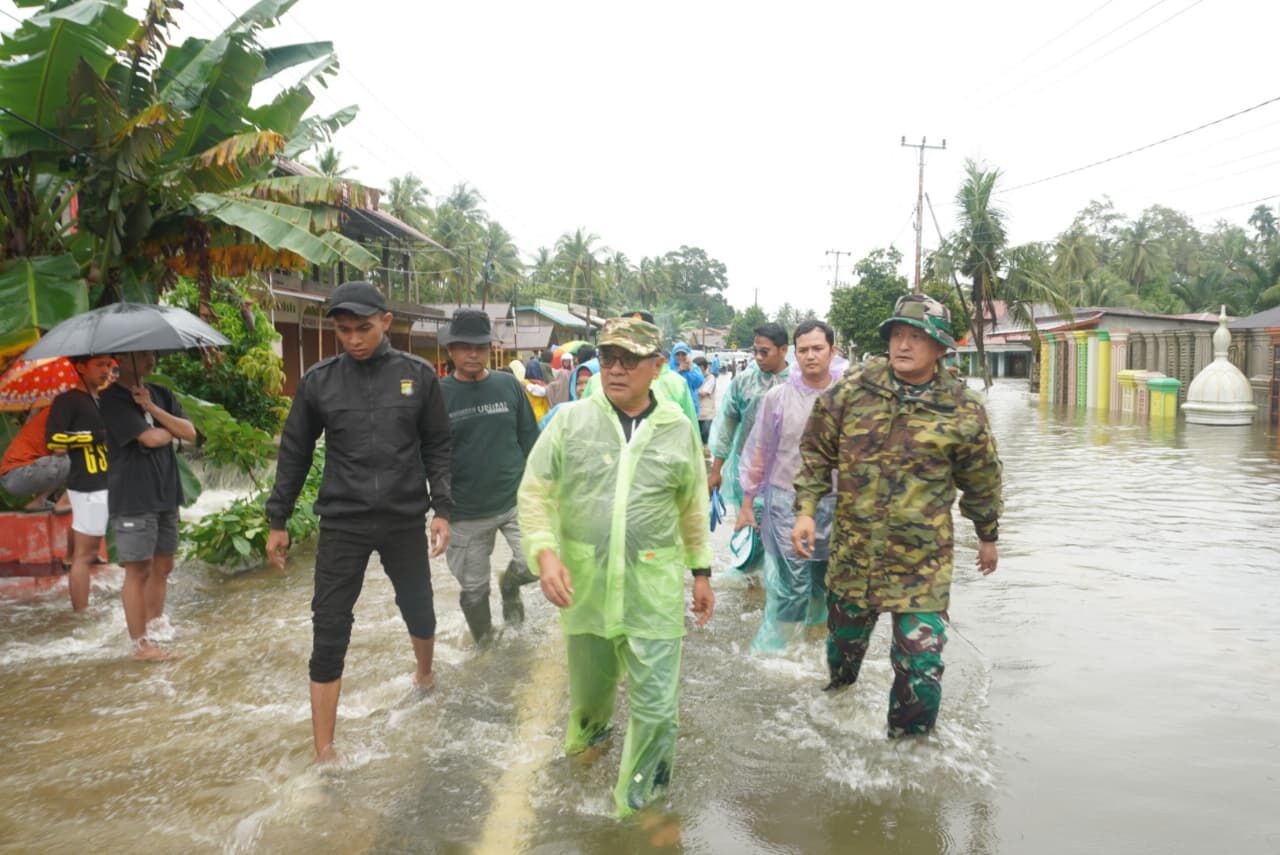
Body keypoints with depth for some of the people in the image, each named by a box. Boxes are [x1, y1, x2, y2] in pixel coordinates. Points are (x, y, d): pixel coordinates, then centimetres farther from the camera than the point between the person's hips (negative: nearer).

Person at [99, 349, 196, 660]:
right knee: (138, 570, -1)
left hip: (166, 494, 7)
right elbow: (151, 438, -19)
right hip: (133, 499, -6)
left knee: (163, 565, 14)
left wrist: (151, 408, -9)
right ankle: (140, 644, 7)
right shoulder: (112, 399, -10)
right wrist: (171, 430, 2)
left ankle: (155, 623, 28)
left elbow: (190, 433, 0)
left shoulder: (161, 394, 11)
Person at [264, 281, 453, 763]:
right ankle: (324, 752, 9)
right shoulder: (319, 380, -1)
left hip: (405, 520, 1)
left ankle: (425, 671, 51)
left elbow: (437, 448, 3)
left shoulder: (418, 375, -2)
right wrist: (278, 520, 8)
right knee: (329, 633, -2)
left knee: (419, 611, 17)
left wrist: (441, 510, -4)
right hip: (342, 524, 0)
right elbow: (295, 452, 7)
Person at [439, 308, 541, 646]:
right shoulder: (438, 394, -5)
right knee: (474, 590, 10)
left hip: (515, 500, 1)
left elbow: (530, 441, 7)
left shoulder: (509, 386, 0)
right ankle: (484, 643, 38)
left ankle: (509, 585, 23)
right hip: (465, 513, -1)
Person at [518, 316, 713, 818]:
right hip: (583, 584, 1)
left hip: (654, 592, 0)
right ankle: (589, 729, 57)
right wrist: (544, 553, -16)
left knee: (656, 703, 0)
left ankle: (635, 801, 23)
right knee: (588, 679, 21)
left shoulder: (679, 429, 0)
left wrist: (701, 572, 12)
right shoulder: (570, 421, -4)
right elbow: (534, 494, -2)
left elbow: (693, 509, 10)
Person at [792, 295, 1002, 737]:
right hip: (853, 551, 3)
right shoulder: (852, 389, -5)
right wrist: (806, 509, -4)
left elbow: (981, 481, 7)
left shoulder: (963, 410, -8)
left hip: (922, 561, -2)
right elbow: (816, 451, 5)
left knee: (921, 667, -4)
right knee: (844, 641, 23)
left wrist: (988, 537, 17)